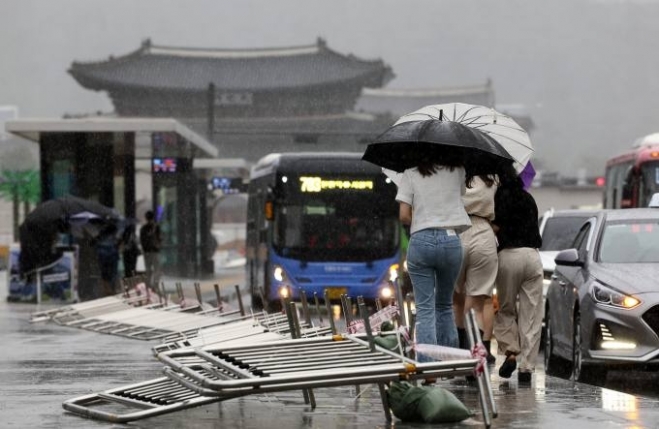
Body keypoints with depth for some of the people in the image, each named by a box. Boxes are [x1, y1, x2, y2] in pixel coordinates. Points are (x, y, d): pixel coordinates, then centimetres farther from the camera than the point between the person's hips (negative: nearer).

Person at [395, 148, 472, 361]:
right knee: (445, 305, 17)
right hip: (451, 240, 2)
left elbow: (404, 216, 0)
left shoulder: (410, 174, 3)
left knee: (425, 309, -1)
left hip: (421, 240, -2)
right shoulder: (457, 171, 9)